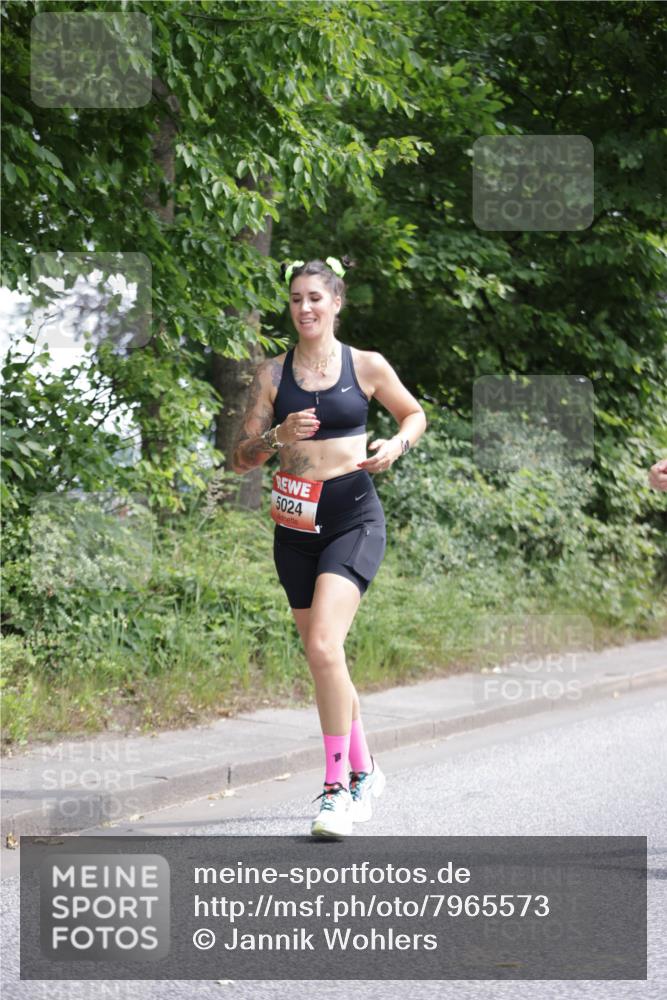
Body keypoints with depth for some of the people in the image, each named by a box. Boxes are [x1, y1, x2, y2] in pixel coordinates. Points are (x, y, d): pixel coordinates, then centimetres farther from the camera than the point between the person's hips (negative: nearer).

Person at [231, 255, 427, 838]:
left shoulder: (366, 366, 1)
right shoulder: (273, 374, 6)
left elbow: (414, 414, 17)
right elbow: (241, 458, 6)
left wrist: (397, 445, -4)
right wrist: (279, 436, -13)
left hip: (354, 518, -4)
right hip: (297, 523, 4)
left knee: (323, 644, -21)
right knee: (323, 657, 11)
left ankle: (337, 786, -14)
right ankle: (364, 771, 30)